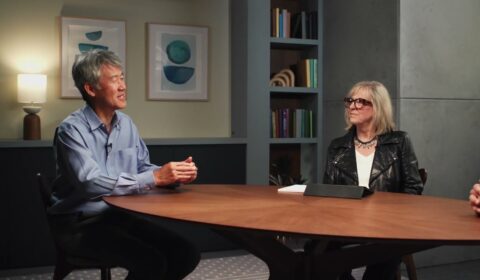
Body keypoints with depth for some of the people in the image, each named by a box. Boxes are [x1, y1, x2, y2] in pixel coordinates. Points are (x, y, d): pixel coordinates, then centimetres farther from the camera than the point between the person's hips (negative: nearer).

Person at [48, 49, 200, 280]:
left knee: (186, 253, -7)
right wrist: (156, 178, -30)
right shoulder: (71, 129, -15)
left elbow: (143, 169, 11)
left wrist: (173, 174, -11)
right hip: (79, 223, -7)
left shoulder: (126, 124, 8)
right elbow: (92, 183, -27)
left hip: (119, 215, 7)